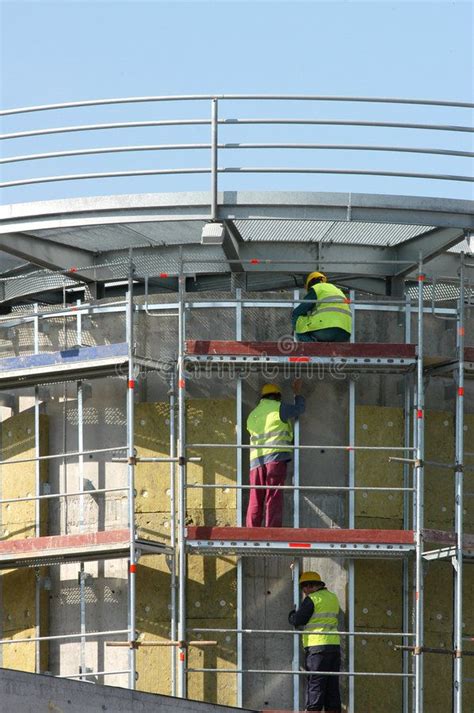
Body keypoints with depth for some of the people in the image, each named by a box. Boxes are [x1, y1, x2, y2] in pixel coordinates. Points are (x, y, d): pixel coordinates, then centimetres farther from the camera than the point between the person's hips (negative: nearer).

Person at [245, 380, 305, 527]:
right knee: (274, 498, -7)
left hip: (256, 460, 5)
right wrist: (297, 393, 34)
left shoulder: (252, 415, 21)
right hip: (276, 456, -5)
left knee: (256, 500, 4)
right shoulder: (278, 408, 3)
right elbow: (299, 409, 16)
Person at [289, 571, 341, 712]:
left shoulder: (312, 599, -7)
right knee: (332, 685, 7)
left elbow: (297, 621, -7)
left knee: (315, 685, -8)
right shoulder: (333, 598, 15)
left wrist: (291, 614, 16)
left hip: (317, 646, -7)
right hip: (334, 644, 7)